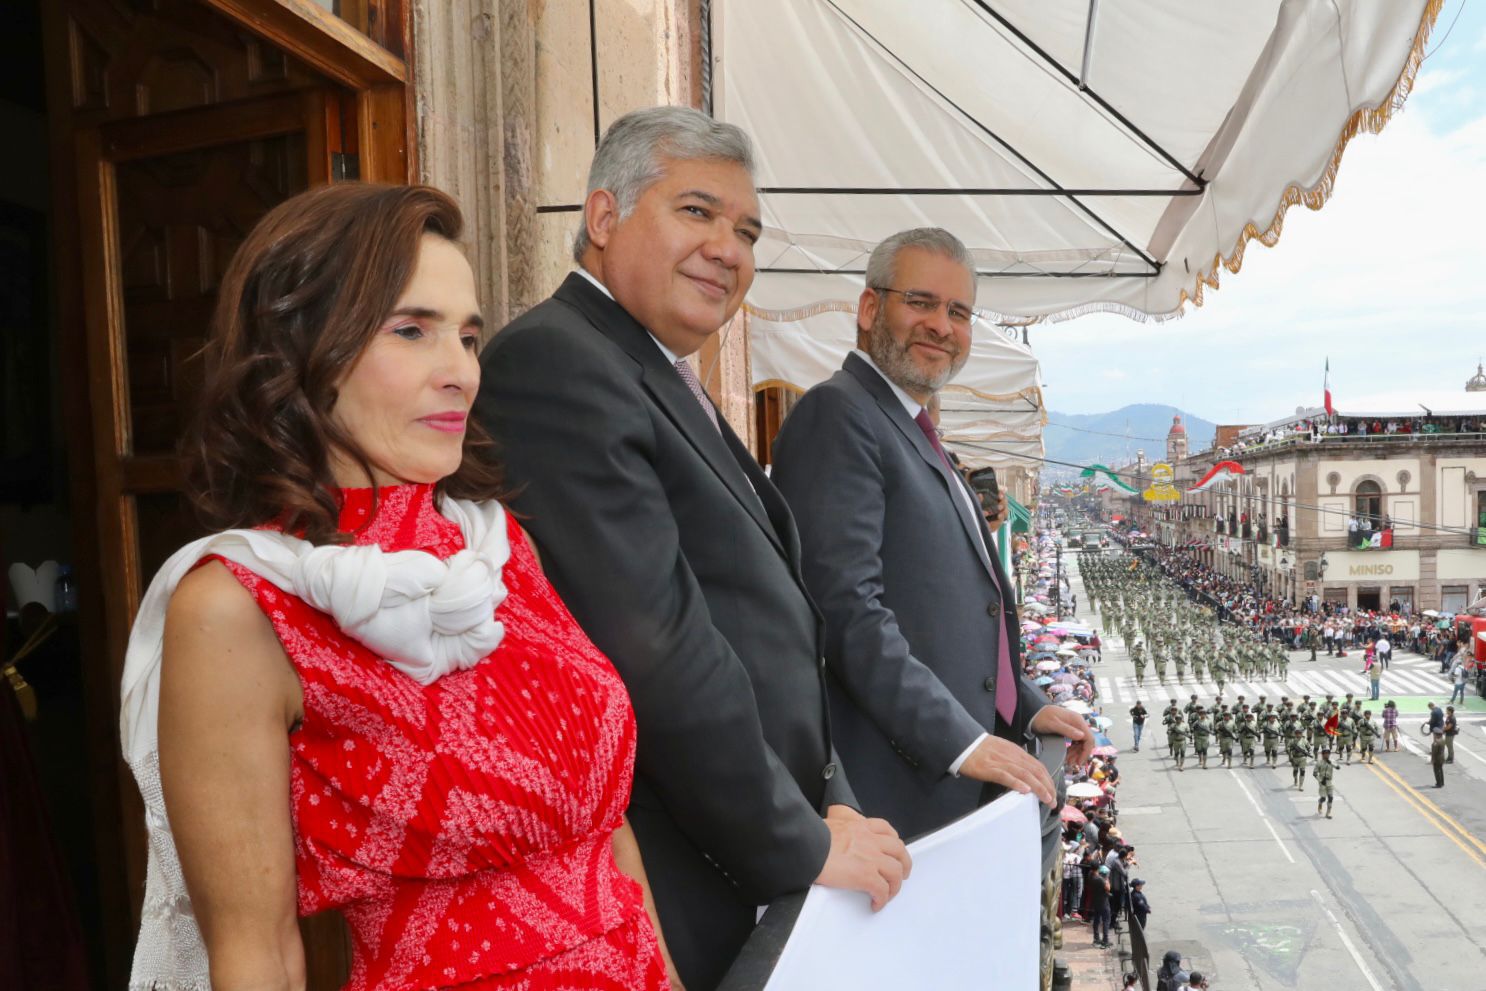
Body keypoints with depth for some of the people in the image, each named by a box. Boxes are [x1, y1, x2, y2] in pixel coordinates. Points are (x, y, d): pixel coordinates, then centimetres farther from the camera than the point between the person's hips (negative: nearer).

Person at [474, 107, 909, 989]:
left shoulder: (673, 388, 11)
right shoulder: (554, 364, -18)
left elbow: (771, 627, 11)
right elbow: (656, 646, -24)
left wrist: (830, 803, 2)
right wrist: (800, 847, -15)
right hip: (676, 907, -8)